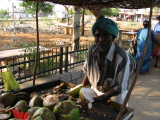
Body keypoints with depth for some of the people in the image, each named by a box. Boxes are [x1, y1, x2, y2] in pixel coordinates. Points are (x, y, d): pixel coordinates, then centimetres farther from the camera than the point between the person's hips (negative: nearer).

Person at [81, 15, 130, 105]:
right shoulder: (92, 50, -12)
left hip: (114, 97, -3)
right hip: (95, 92, 4)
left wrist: (102, 98, -28)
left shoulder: (121, 57, -28)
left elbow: (120, 87, -21)